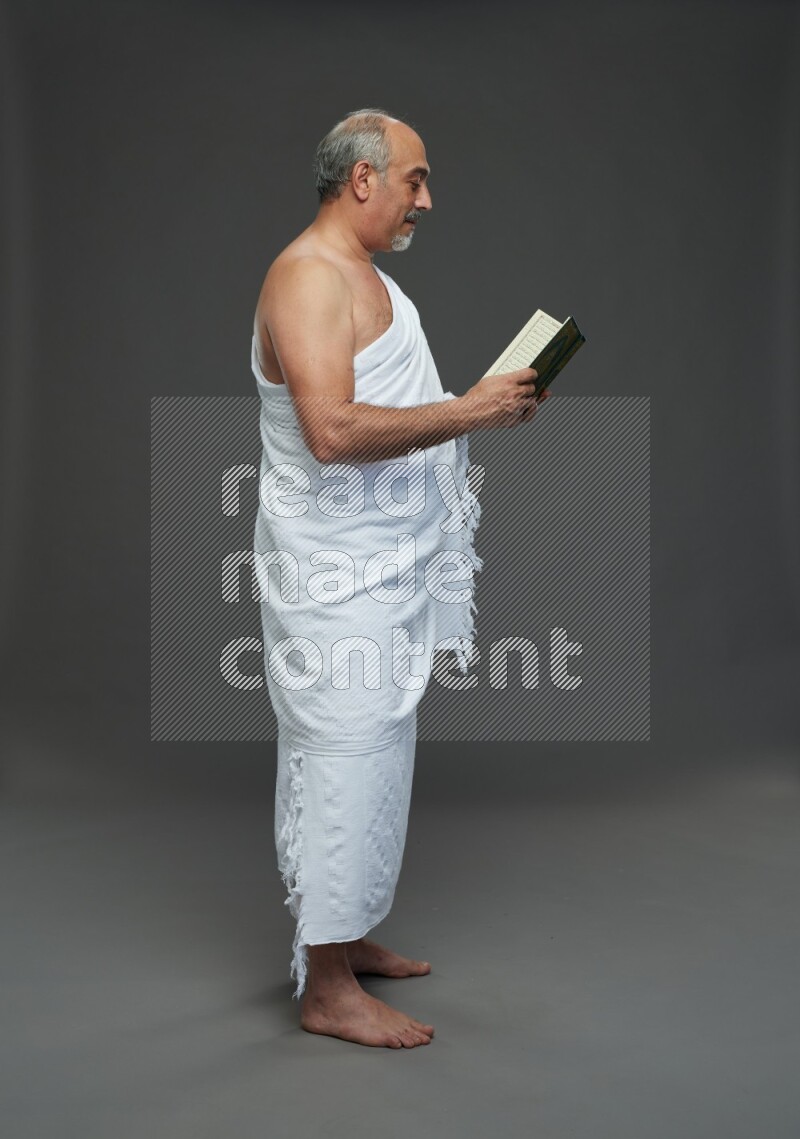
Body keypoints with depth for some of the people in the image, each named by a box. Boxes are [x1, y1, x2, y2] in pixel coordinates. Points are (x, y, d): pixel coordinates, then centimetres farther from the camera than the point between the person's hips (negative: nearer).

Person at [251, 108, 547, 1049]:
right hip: (334, 578, -10)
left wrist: (486, 403, 10)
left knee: (375, 753, 17)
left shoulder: (364, 277, 18)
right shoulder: (308, 276, -16)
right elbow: (332, 431, -28)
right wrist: (468, 413, -22)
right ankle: (327, 991, 6)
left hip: (384, 568, 10)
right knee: (343, 760, -5)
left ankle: (346, 939, 31)